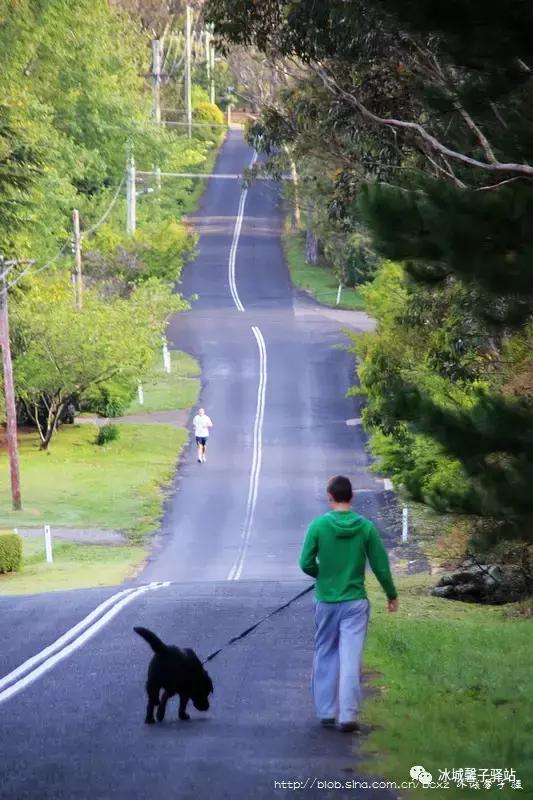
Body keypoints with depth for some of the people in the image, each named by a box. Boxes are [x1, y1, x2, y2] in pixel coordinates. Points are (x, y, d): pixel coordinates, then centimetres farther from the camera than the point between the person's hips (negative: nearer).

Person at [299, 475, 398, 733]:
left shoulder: (318, 525, -8)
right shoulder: (366, 527, -6)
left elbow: (306, 563, -7)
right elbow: (380, 566, -2)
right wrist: (392, 595, 13)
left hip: (325, 602, 0)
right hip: (355, 602, 0)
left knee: (325, 657, 14)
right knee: (351, 660, 0)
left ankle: (326, 712, 18)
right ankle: (347, 716, -4)